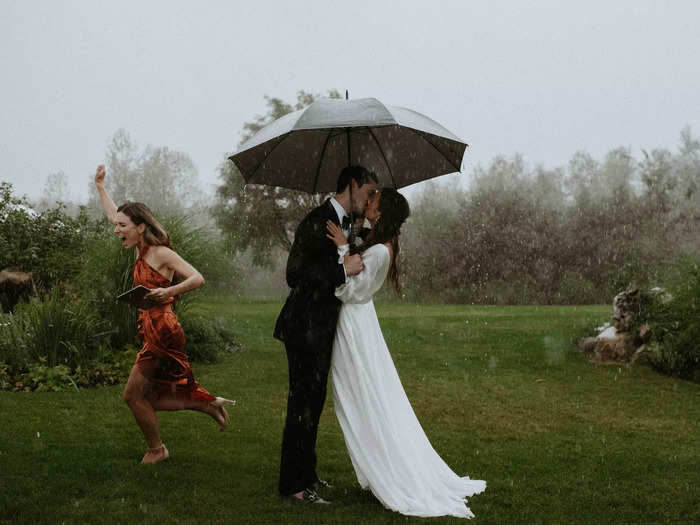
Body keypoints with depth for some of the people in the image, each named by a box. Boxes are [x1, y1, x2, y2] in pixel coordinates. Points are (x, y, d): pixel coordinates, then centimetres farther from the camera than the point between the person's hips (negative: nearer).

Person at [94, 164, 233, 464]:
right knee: (150, 399, 9)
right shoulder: (141, 251, 13)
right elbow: (113, 215, 28)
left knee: (134, 395, -3)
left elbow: (197, 278, -16)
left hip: (162, 331, -9)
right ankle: (208, 404, 15)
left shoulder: (161, 253, -10)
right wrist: (100, 186, 34)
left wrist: (168, 291, -30)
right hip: (153, 333, 9)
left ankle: (156, 449, 12)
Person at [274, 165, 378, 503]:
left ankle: (305, 474, 29)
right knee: (303, 405, -4)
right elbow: (295, 275, -22)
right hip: (306, 329, -10)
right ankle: (292, 484, 5)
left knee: (312, 402, 17)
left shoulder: (342, 223, 14)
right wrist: (342, 269, -24)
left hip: (321, 329, 10)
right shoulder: (318, 222, -17)